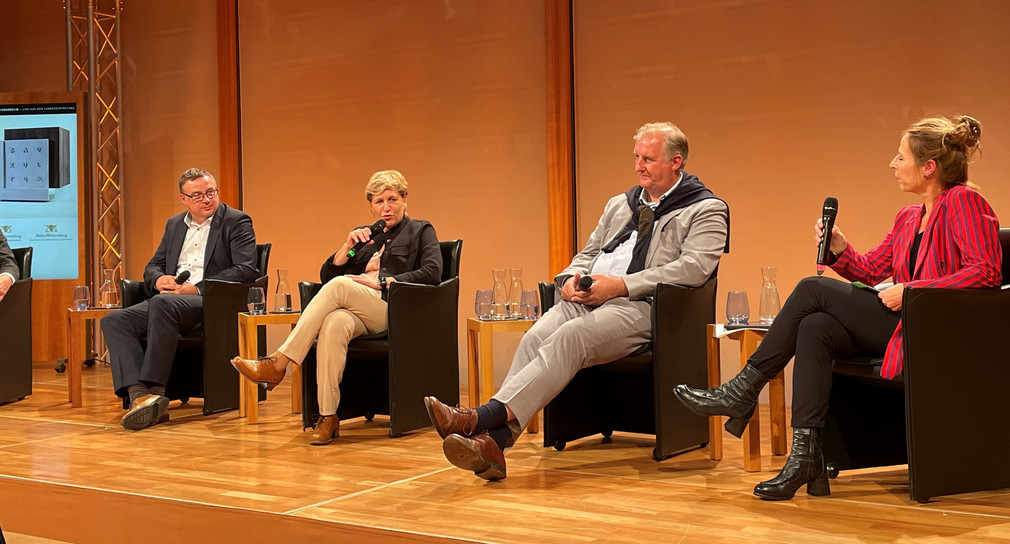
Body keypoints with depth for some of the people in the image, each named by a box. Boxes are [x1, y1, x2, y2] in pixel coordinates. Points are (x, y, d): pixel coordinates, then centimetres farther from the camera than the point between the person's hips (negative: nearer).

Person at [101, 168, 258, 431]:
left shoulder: (236, 222, 4)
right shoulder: (174, 224, 24)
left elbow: (247, 270, -9)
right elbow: (152, 266, 26)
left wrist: (198, 288, -15)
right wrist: (159, 279, -1)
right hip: (168, 302, 7)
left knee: (162, 303, -37)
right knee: (114, 320, -17)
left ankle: (154, 391, -37)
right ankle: (140, 395, -34)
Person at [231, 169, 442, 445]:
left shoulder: (420, 231, 18)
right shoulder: (364, 234, 31)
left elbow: (432, 272, -2)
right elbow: (326, 275, 23)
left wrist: (382, 282, -9)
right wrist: (348, 246, 6)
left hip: (393, 309, -4)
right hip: (354, 311, 4)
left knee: (339, 286, -33)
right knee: (335, 324, -36)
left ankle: (278, 362, -35)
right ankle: (328, 417, -38)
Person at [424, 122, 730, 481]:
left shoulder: (706, 209, 7)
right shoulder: (619, 204, 30)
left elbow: (694, 267, -9)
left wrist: (621, 285, -15)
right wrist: (572, 277, 5)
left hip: (639, 307, -6)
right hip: (587, 299, 6)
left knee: (570, 337, -33)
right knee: (536, 337, -25)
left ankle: (485, 416, -43)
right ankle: (492, 443, -37)